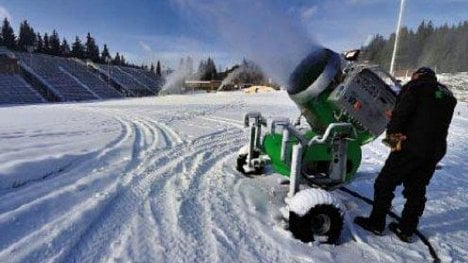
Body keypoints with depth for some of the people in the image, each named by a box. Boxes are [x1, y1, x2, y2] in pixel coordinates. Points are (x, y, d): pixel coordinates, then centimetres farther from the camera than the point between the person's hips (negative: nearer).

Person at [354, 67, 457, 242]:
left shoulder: (416, 87, -1)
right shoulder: (448, 95, 20)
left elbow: (401, 112, -15)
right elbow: (441, 124, 17)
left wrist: (393, 133, -7)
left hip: (411, 146, -7)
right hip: (436, 151, 8)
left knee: (384, 184, 3)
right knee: (417, 190, 15)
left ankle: (376, 223, 10)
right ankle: (406, 230, 24)